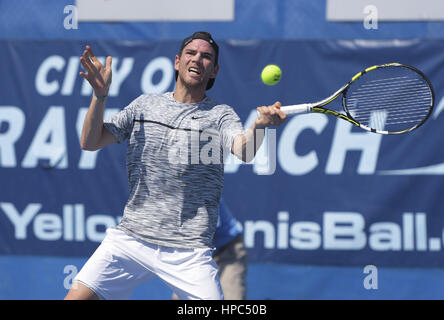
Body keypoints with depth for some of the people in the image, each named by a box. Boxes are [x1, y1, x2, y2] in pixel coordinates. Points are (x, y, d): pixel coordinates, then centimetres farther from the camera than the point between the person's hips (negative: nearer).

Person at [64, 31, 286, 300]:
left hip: (189, 252, -2)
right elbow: (90, 142, 7)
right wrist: (100, 95, -10)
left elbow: (244, 151, -21)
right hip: (131, 237, 2)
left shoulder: (220, 115, 0)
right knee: (77, 297, -7)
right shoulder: (145, 104, 10)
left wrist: (260, 125, -44)